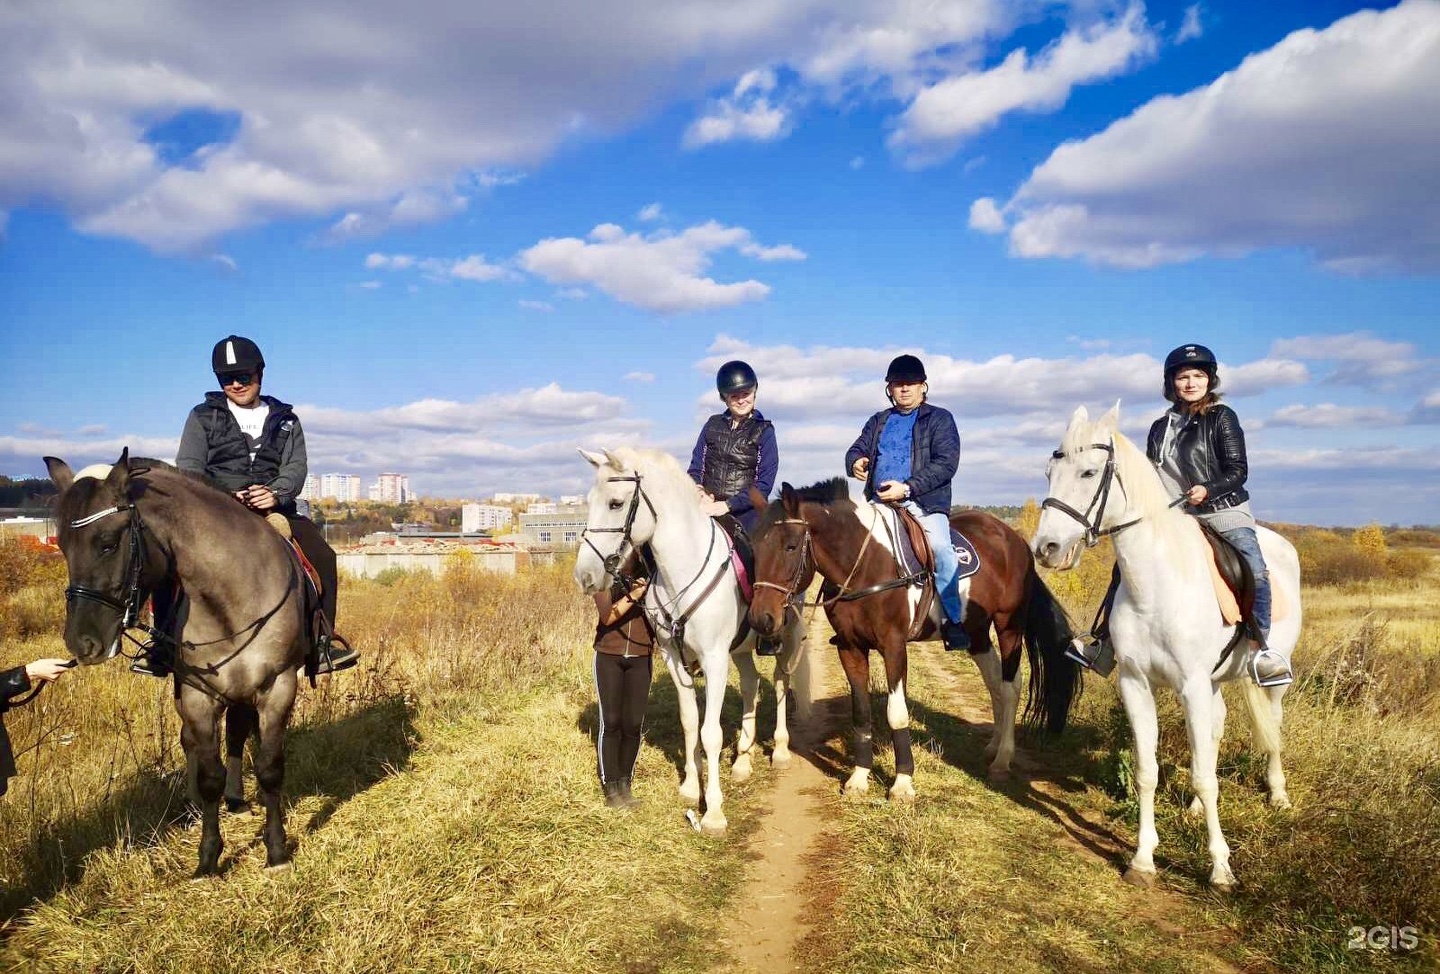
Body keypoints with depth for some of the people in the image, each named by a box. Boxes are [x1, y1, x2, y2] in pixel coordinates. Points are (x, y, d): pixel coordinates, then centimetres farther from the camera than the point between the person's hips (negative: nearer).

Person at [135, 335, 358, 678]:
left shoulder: (285, 420, 15)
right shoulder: (203, 417, 12)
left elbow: (296, 467, 3)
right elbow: (188, 467, 3)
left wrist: (276, 493, -19)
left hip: (273, 508, 1)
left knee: (322, 556, -20)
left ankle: (322, 637, -10)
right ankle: (164, 641, -14)